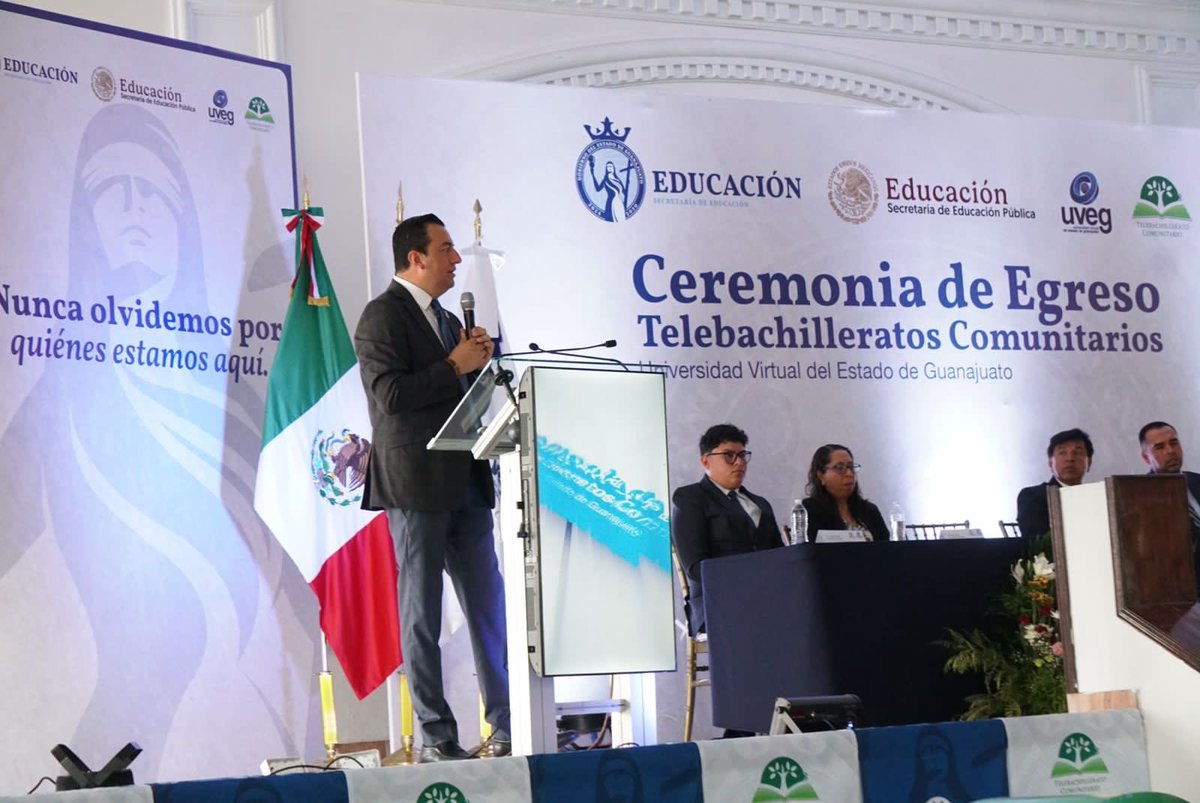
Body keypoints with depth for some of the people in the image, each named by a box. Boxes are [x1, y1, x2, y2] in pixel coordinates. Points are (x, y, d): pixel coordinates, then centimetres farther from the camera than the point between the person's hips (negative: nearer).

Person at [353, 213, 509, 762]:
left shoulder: (446, 320, 20)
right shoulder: (383, 315, -6)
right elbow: (391, 395, -17)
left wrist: (477, 362, 6)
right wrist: (456, 365, -14)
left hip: (465, 485, 8)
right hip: (416, 487, -8)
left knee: (488, 606, 6)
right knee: (422, 615, -2)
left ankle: (507, 726, 10)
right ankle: (435, 737, 1)